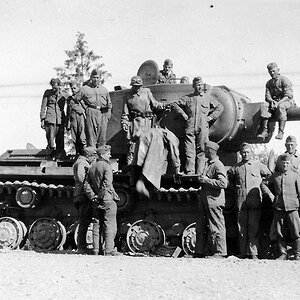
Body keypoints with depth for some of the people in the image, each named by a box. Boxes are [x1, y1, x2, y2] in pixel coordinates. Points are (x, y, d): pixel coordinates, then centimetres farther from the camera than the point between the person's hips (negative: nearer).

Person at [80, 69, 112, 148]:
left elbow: (109, 104, 22)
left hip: (103, 115, 3)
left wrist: (108, 116, 11)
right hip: (90, 115, -3)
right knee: (91, 137, -7)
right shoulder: (85, 89, 9)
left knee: (102, 139, 1)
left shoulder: (104, 90, 19)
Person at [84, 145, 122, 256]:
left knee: (103, 225, 15)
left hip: (99, 202, 8)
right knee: (110, 226, -3)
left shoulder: (92, 167, 14)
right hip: (108, 200, -8)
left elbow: (87, 185, 11)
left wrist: (93, 197, 6)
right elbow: (107, 184, -22)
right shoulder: (107, 167, -9)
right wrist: (101, 196, -13)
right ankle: (109, 250, -4)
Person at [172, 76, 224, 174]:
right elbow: (175, 104, 16)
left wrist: (211, 117, 9)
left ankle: (199, 173, 0)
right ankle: (189, 173, -9)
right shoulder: (187, 98, 13)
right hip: (190, 128, 0)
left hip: (203, 128, 0)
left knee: (201, 151, -2)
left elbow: (220, 107, 19)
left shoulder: (208, 97, 14)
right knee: (189, 151, -8)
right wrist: (183, 114, 7)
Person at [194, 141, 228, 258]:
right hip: (204, 200, 10)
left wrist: (206, 180, -18)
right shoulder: (208, 164, 17)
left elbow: (223, 183, -23)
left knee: (216, 228, -4)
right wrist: (201, 179, 13)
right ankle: (199, 252, 21)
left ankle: (220, 253, 3)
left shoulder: (218, 166, -12)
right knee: (200, 227, 13)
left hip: (214, 201, -10)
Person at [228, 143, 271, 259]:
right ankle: (243, 253, 8)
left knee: (254, 228, -6)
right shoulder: (235, 168, 10)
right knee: (242, 229, 3)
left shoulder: (259, 166, 8)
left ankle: (253, 253, -3)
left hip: (255, 201, -2)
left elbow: (269, 176, 20)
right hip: (241, 201, 2)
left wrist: (261, 186, 12)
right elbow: (229, 179, 26)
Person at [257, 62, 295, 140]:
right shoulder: (269, 83, 13)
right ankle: (264, 131, -31)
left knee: (281, 106, -38)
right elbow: (267, 96, 5)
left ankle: (281, 132, -43)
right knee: (264, 105, -23)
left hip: (287, 102, -5)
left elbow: (288, 96, -15)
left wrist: (278, 103, -27)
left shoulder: (284, 80, -6)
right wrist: (272, 101, -19)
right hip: (274, 102, 5)